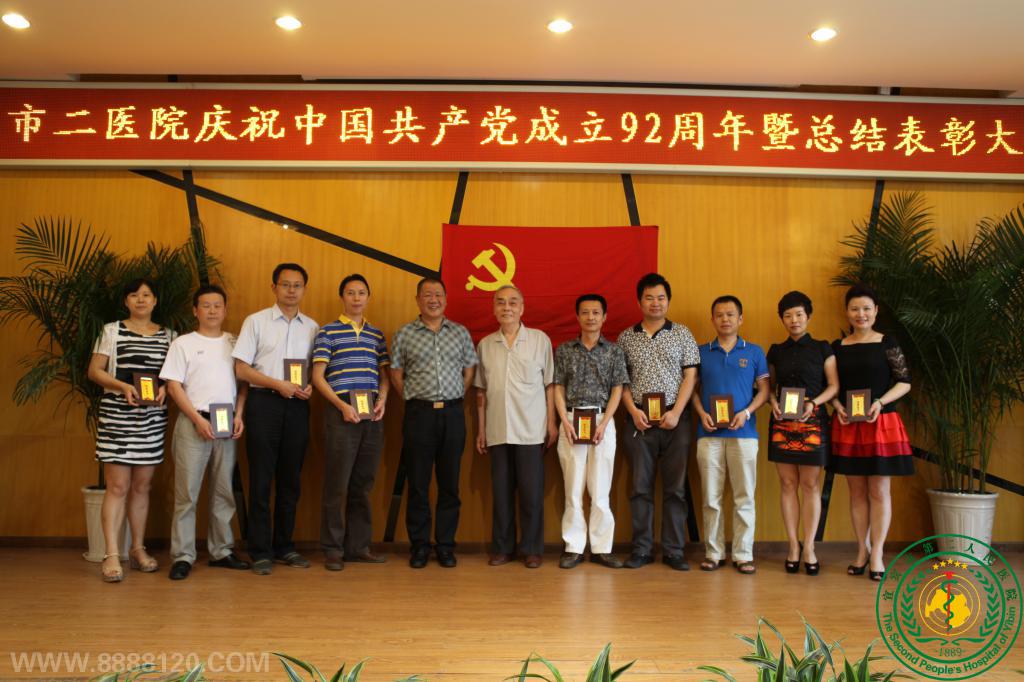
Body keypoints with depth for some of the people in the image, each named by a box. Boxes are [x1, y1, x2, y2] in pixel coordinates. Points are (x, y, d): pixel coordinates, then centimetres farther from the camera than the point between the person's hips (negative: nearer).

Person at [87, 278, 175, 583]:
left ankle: (138, 548, 20)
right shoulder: (112, 331, 5)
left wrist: (164, 388, -8)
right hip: (116, 415, -3)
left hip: (153, 418, 3)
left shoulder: (167, 335, 12)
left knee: (142, 486, 10)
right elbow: (94, 370, 1)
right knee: (118, 486, -6)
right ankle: (111, 555, -3)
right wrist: (122, 386, -14)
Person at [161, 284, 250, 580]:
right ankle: (183, 556, 5)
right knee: (187, 491, -3)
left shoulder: (235, 343, 11)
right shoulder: (183, 343, 4)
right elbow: (174, 385, -2)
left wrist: (238, 415, -1)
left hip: (227, 425, 3)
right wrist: (198, 419, -11)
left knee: (224, 491, 8)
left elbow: (244, 382, 12)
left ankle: (221, 550, 18)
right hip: (193, 423, -3)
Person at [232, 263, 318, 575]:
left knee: (291, 479, 9)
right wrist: (278, 385, -13)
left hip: (297, 406, 3)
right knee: (262, 479, 0)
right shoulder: (256, 321, 2)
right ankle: (260, 551, 9)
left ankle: (284, 546, 20)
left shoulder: (311, 327, 11)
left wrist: (310, 386, -7)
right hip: (264, 402, -3)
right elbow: (241, 368, -3)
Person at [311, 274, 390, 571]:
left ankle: (358, 546, 19)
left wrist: (382, 400, -2)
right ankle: (333, 549, 9)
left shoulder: (377, 334, 15)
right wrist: (342, 405, -13)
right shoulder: (328, 332, 2)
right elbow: (318, 376, -3)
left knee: (363, 484, 10)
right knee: (337, 483, -2)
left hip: (372, 413, 4)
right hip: (341, 411, -4)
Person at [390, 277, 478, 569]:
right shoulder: (404, 334, 3)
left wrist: (454, 399, 6)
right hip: (419, 413, -1)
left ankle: (446, 545, 17)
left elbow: (469, 369, 13)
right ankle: (419, 546, 15)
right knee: (418, 483, 3)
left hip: (453, 413, 2)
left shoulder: (461, 332, 8)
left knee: (450, 483, 6)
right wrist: (414, 400, 3)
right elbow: (396, 373, 6)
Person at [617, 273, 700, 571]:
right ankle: (642, 549, 12)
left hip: (674, 419, -1)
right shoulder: (626, 337, 9)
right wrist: (633, 410, -7)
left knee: (675, 487, 3)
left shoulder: (682, 333, 6)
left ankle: (673, 551, 12)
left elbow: (690, 376, 1)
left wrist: (676, 412, -10)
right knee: (640, 486, 4)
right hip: (639, 420, 1)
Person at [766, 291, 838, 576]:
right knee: (788, 485, 4)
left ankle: (808, 547, 8)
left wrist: (813, 403, -14)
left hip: (812, 421, -2)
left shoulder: (822, 348, 5)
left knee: (810, 485, 0)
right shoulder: (776, 351, 11)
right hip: (782, 422, 2)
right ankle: (793, 546, 12)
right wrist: (773, 402, -6)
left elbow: (833, 385, 2)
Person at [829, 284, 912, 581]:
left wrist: (880, 402, -17)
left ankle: (877, 553, 11)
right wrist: (837, 406, -8)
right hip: (847, 425, 3)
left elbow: (904, 382, -2)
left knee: (879, 490, 2)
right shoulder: (837, 347, 7)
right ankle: (861, 550, 19)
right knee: (856, 490, 9)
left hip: (882, 424, -2)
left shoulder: (888, 343, -1)